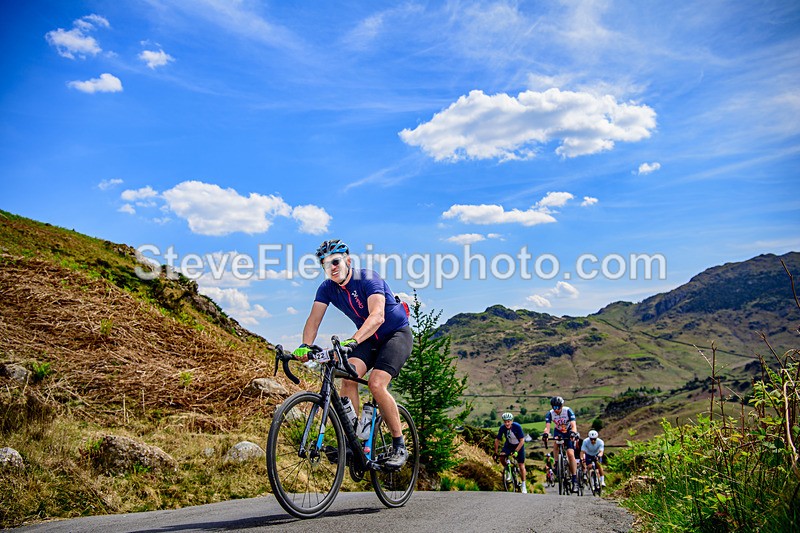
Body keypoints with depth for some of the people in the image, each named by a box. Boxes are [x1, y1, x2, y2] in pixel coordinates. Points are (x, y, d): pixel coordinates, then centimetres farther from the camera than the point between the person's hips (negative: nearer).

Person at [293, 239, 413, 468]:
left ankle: (399, 446, -9)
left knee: (376, 384, -23)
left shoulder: (368, 279, -26)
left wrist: (352, 341, -54)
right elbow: (314, 319, -16)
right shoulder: (327, 288, -7)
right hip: (369, 338, 6)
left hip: (396, 334, -6)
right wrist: (305, 346, -36)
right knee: (348, 379, -19)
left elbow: (377, 316, -40)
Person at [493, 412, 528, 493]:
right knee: (502, 458, -22)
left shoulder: (517, 426, -31)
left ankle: (524, 485, 10)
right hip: (508, 445, 3)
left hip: (519, 445, -3)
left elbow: (522, 440, -27)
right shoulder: (502, 428, -22)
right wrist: (495, 452, -15)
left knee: (521, 465, -4)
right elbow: (497, 440, -12)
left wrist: (516, 451, -35)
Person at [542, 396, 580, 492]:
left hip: (569, 433, -3)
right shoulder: (550, 414, -20)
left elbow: (573, 425, -35)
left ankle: (575, 480, -12)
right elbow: (547, 427, -30)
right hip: (558, 432, 3)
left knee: (570, 454, -18)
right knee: (555, 443, -31)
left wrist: (573, 433, -56)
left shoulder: (568, 411, -26)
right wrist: (545, 433, -53)